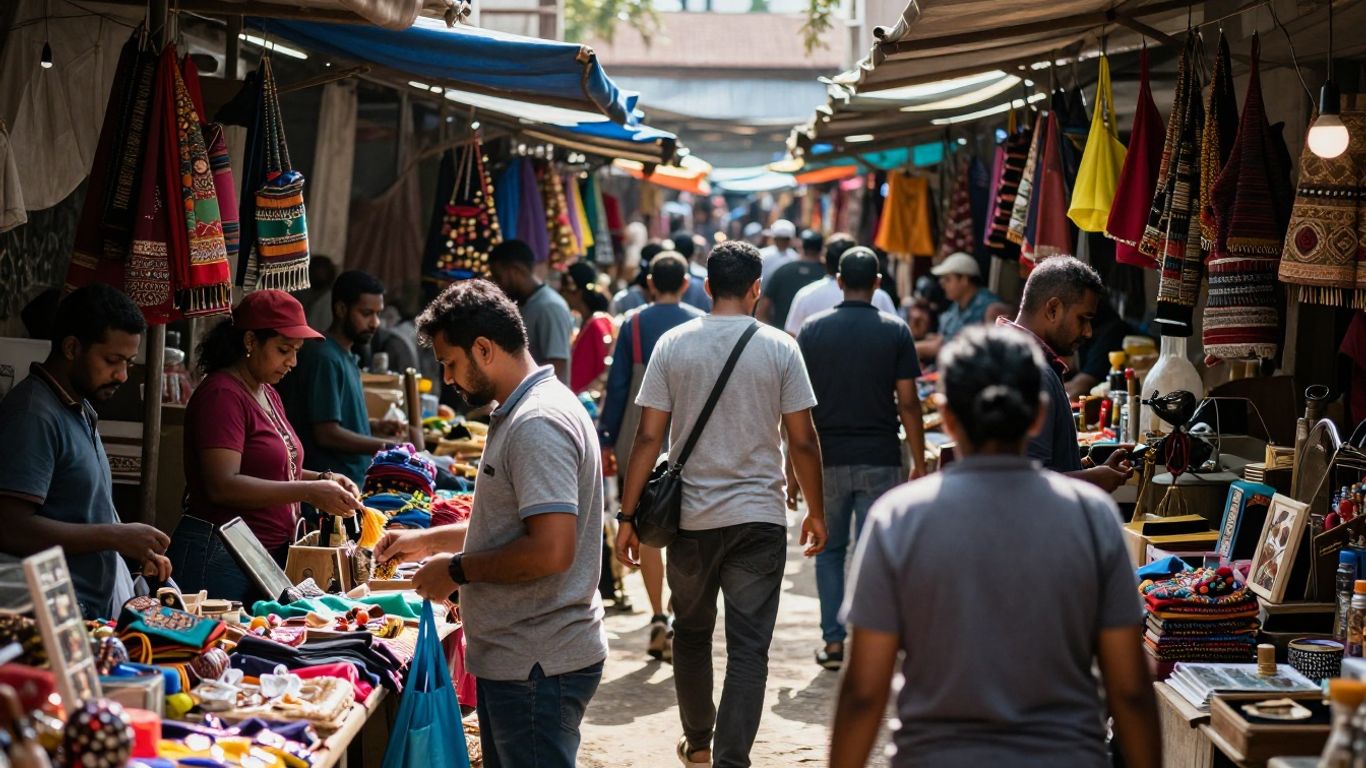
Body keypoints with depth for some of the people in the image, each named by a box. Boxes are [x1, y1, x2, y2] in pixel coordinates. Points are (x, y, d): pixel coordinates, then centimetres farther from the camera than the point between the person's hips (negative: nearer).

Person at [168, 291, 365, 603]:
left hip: (269, 554, 9)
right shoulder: (222, 395, -13)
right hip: (220, 557, -9)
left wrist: (324, 480, 4)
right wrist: (308, 492, -23)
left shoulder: (268, 394, 16)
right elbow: (223, 486, -22)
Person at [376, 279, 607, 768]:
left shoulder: (538, 424, -20)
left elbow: (551, 549, -28)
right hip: (516, 657, 11)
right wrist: (429, 541, 20)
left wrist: (457, 571, -16)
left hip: (538, 669, -11)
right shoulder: (520, 413, 15)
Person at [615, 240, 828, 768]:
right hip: (759, 517, -2)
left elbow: (649, 437, -4)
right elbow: (802, 441, -2)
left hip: (691, 517, 2)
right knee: (749, 648, 1)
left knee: (691, 634, 20)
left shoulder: (673, 345, -2)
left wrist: (627, 515, 1)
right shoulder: (780, 348, -4)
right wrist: (816, 512, 10)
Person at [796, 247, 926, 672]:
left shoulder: (812, 330, -1)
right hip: (880, 459, -1)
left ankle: (833, 641, 10)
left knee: (829, 550, 15)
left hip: (827, 459, 1)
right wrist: (919, 462, 3)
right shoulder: (895, 332, -3)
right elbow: (908, 403, -5)